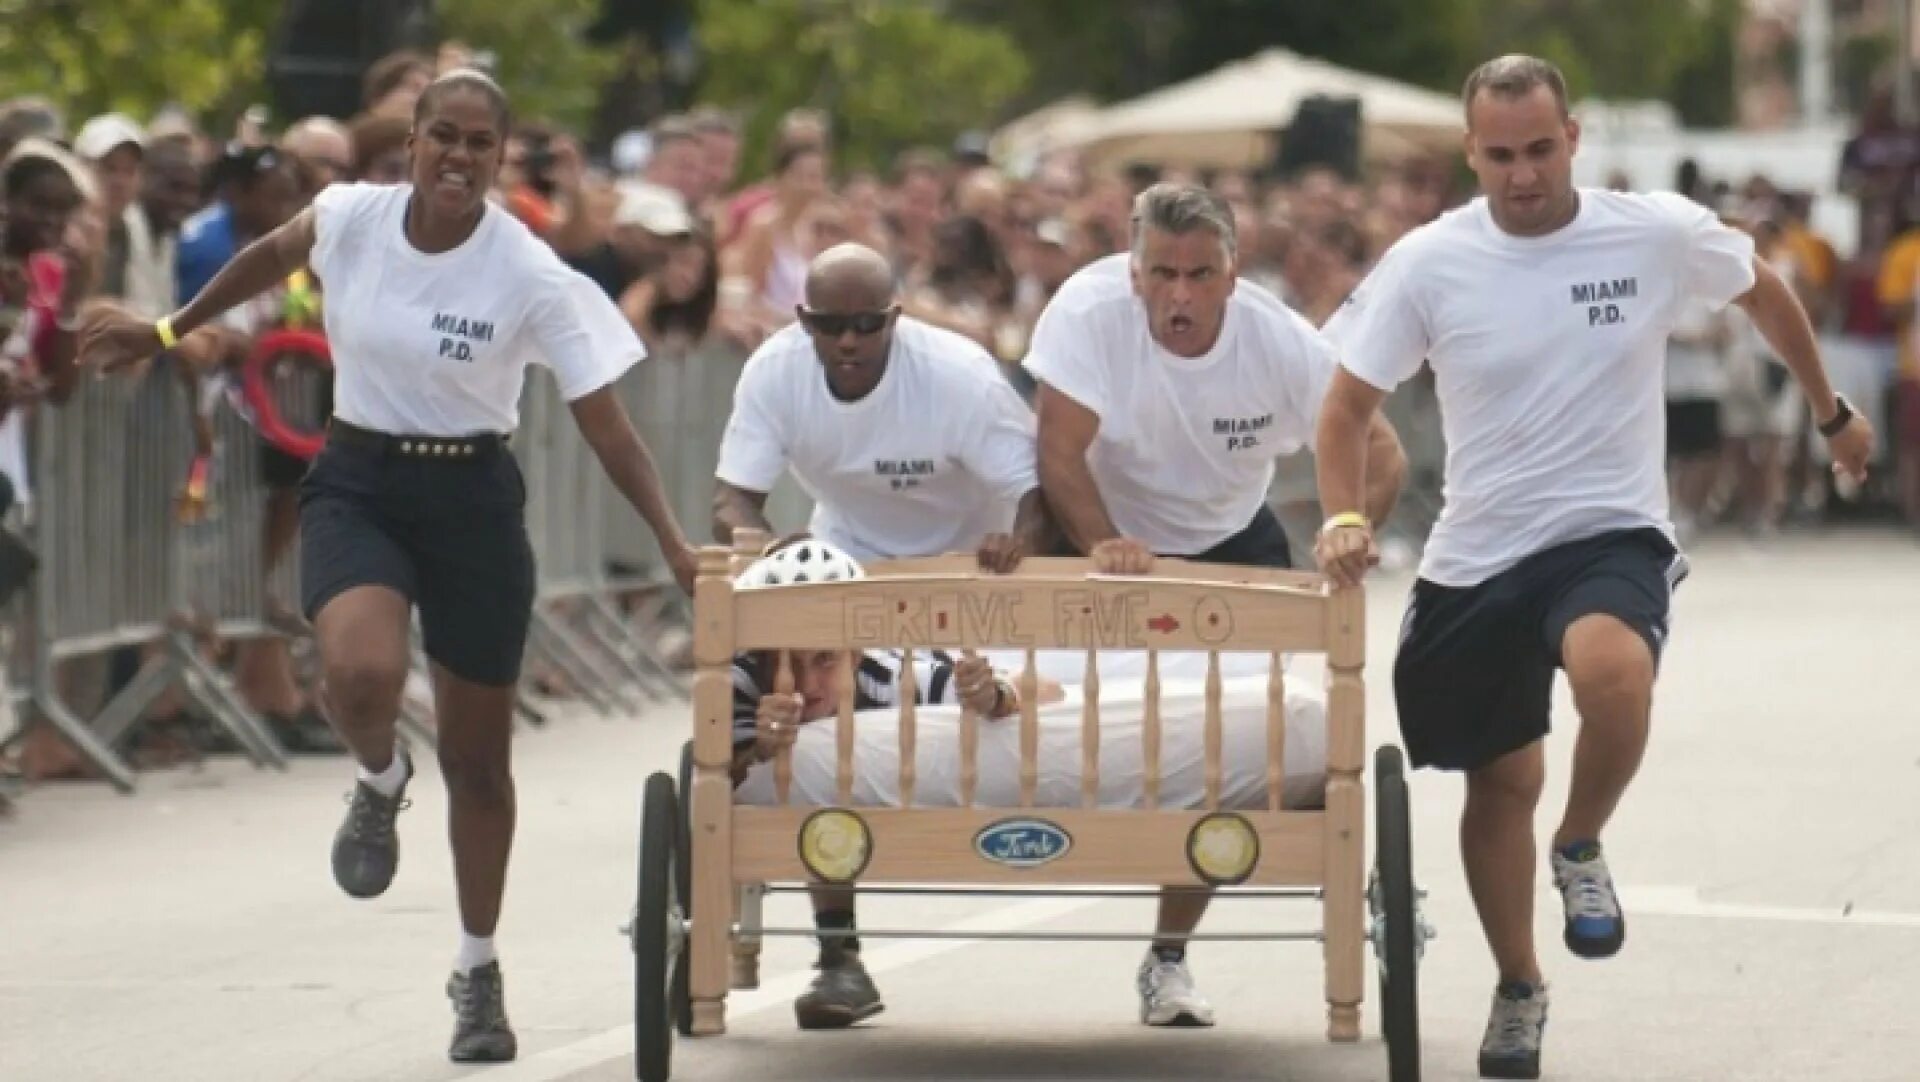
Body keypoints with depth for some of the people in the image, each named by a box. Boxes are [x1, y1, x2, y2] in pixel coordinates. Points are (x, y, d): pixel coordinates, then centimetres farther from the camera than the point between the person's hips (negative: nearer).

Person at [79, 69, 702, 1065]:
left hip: (473, 498, -1)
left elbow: (605, 425, -12)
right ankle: (380, 784, 7)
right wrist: (169, 332, 26)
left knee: (477, 759, 8)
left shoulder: (533, 278, -14)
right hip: (356, 485, 1)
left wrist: (676, 546, -21)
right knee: (361, 672, -31)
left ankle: (478, 972, 29)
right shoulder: (350, 217, -8)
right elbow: (271, 259, 16)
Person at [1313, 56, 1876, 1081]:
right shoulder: (1428, 262, -6)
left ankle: (1582, 848, -5)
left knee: (1612, 670, -35)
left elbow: (1764, 292, 13)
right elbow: (1349, 403, 2)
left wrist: (1830, 412, 23)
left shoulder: (1660, 234, -7)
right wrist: (1344, 514, -15)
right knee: (1500, 783, 13)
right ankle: (1518, 990, 36)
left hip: (1611, 536, -2)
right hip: (1473, 561, 2)